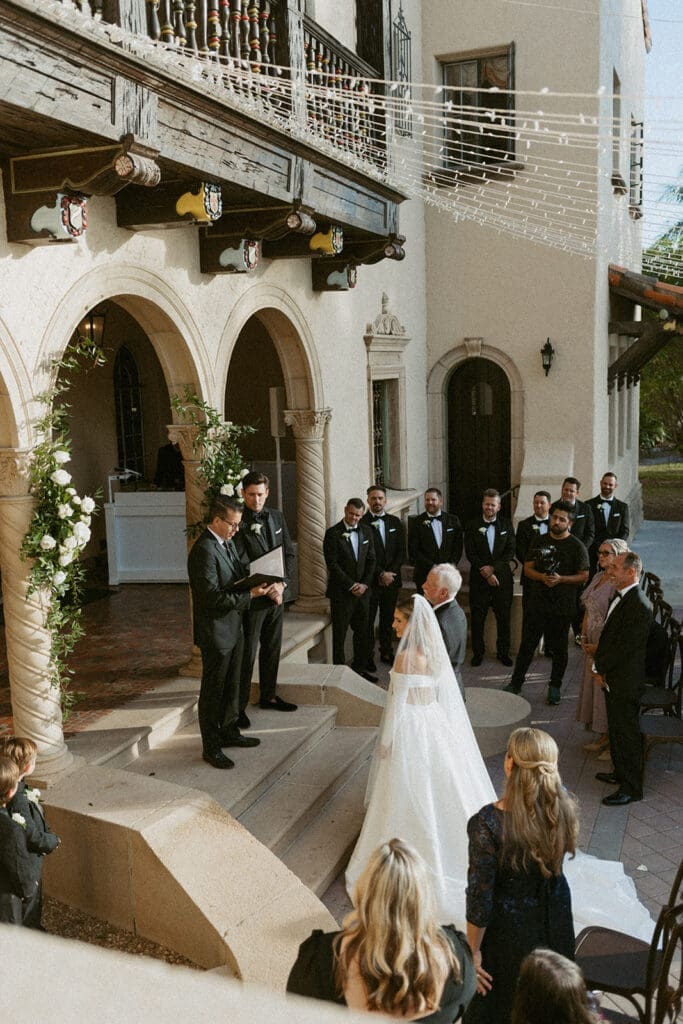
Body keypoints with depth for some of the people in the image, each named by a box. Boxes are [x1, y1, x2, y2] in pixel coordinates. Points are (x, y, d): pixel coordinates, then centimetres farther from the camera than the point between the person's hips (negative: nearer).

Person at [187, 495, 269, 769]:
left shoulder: (227, 543, 8)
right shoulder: (204, 551, -23)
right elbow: (213, 597, -27)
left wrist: (256, 584, -3)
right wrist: (249, 594, -22)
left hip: (233, 627, 9)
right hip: (215, 631, -9)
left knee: (231, 685, 21)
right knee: (213, 690, 4)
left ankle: (229, 731, 37)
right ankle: (211, 747, 16)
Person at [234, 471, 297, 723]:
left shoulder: (276, 517, 7)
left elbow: (289, 553, 8)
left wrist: (282, 584, -5)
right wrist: (266, 588, -19)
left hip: (276, 594, 7)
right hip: (252, 598, -6)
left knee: (272, 649, 18)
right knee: (247, 654, 0)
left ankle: (268, 696, 33)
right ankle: (238, 707, 10)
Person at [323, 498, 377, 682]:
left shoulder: (366, 531, 8)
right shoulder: (333, 533, -8)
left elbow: (371, 560, 8)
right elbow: (332, 564, -12)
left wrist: (365, 584, -4)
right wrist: (351, 585, -13)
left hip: (362, 590, 5)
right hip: (341, 591, -5)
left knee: (363, 631, 10)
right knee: (339, 633, 2)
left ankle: (360, 667, 22)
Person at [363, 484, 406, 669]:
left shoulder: (395, 522, 9)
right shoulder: (361, 523, -7)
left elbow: (401, 551, 7)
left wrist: (390, 573, -6)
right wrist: (381, 574, -13)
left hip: (391, 579, 4)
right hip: (370, 580, -4)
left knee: (388, 618, 13)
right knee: (368, 620, 2)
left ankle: (387, 652, 24)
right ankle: (368, 655, 11)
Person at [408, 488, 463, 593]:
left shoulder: (453, 520, 7)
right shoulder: (416, 522, 0)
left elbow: (458, 546, 9)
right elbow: (413, 550, -5)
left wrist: (451, 566, -5)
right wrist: (432, 567, -11)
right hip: (424, 576, -2)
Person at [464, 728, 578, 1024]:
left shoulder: (487, 823, -33)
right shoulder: (564, 807, -20)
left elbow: (480, 899, -23)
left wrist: (473, 950, -9)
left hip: (508, 928, -4)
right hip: (555, 920, 4)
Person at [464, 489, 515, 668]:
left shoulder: (507, 525, 4)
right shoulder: (472, 526, 0)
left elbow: (510, 551, -1)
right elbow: (470, 553, -5)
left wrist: (493, 568, -13)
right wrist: (486, 573, -12)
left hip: (502, 578, 1)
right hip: (479, 579, -1)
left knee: (504, 618, 7)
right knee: (477, 619, 4)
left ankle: (503, 652, 21)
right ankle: (478, 652, 17)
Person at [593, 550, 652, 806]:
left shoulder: (639, 606, -24)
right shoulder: (621, 596, 6)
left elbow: (624, 646, -23)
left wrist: (601, 668, -12)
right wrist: (600, 664, 5)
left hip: (625, 681, -9)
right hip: (613, 678, 9)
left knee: (627, 732, 2)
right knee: (616, 729, 22)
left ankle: (631, 787, 13)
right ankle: (620, 773, 38)